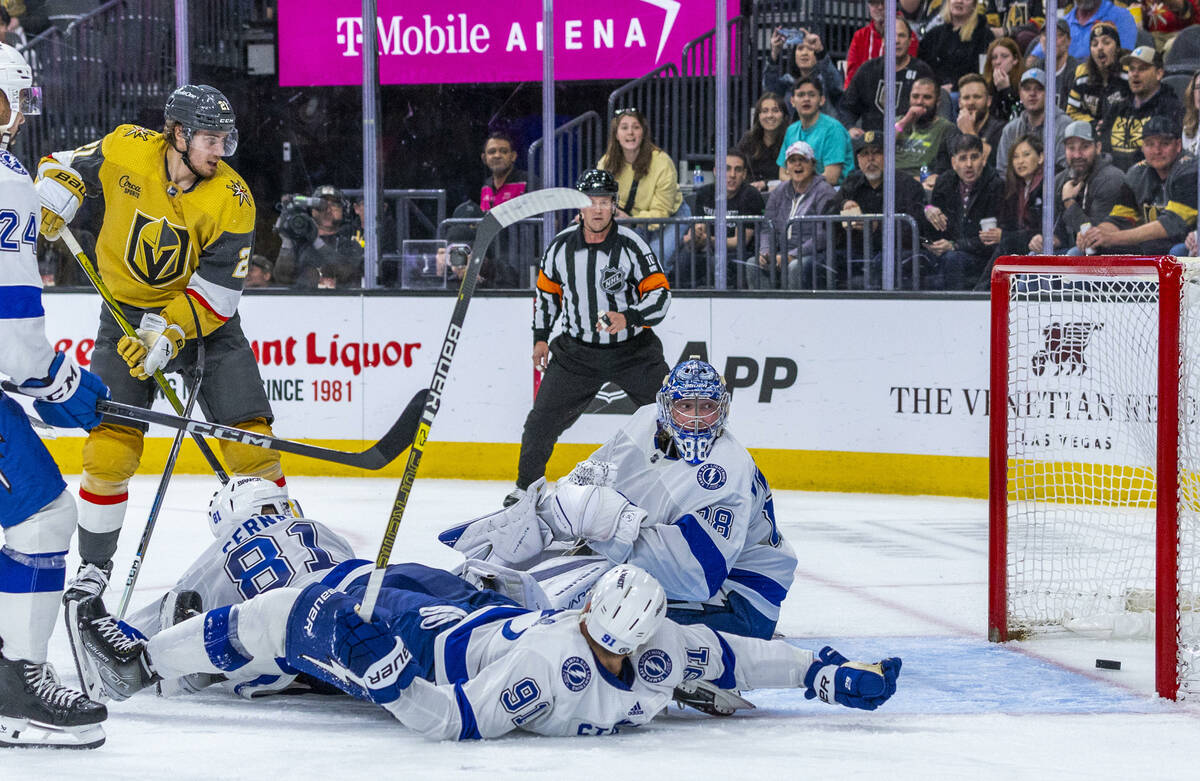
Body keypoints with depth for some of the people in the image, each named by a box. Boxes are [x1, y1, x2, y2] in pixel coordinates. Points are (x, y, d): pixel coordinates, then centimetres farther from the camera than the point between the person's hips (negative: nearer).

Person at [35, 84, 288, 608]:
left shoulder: (232, 200, -16)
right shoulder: (123, 151, -13)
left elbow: (217, 292, -18)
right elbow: (65, 165, 7)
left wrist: (168, 334, -31)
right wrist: (55, 197, -14)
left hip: (203, 316, 0)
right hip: (127, 313, 0)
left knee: (250, 437, -8)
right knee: (109, 444, -8)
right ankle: (93, 565, 7)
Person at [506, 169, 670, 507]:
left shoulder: (631, 245, -15)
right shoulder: (561, 247, -5)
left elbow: (660, 294, -16)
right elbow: (547, 289, 12)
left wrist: (628, 318, -31)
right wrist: (541, 336, 9)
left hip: (634, 351, -2)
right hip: (577, 351, 2)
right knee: (542, 419, -1)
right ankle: (526, 485, 19)